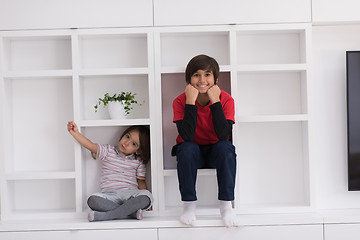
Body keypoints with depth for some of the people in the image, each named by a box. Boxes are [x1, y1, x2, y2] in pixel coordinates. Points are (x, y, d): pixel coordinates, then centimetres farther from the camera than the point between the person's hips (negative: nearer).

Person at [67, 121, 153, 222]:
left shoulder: (138, 162, 14)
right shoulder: (108, 151, 12)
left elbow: (141, 181, 13)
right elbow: (91, 146, -2)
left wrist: (145, 201, -1)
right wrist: (76, 133, -16)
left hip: (130, 194, 1)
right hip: (110, 195, -1)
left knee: (147, 196, -33)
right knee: (93, 200, -33)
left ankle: (106, 215, -29)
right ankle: (131, 212, -27)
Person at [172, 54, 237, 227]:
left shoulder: (226, 99, -16)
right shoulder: (180, 101, -16)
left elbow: (223, 135, -30)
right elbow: (187, 136, -30)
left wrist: (215, 101, -31)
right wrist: (190, 102, -32)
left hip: (216, 153, 1)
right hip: (192, 154, 0)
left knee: (225, 147, -30)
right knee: (187, 148, -32)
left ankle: (225, 204, -17)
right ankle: (189, 204, -17)